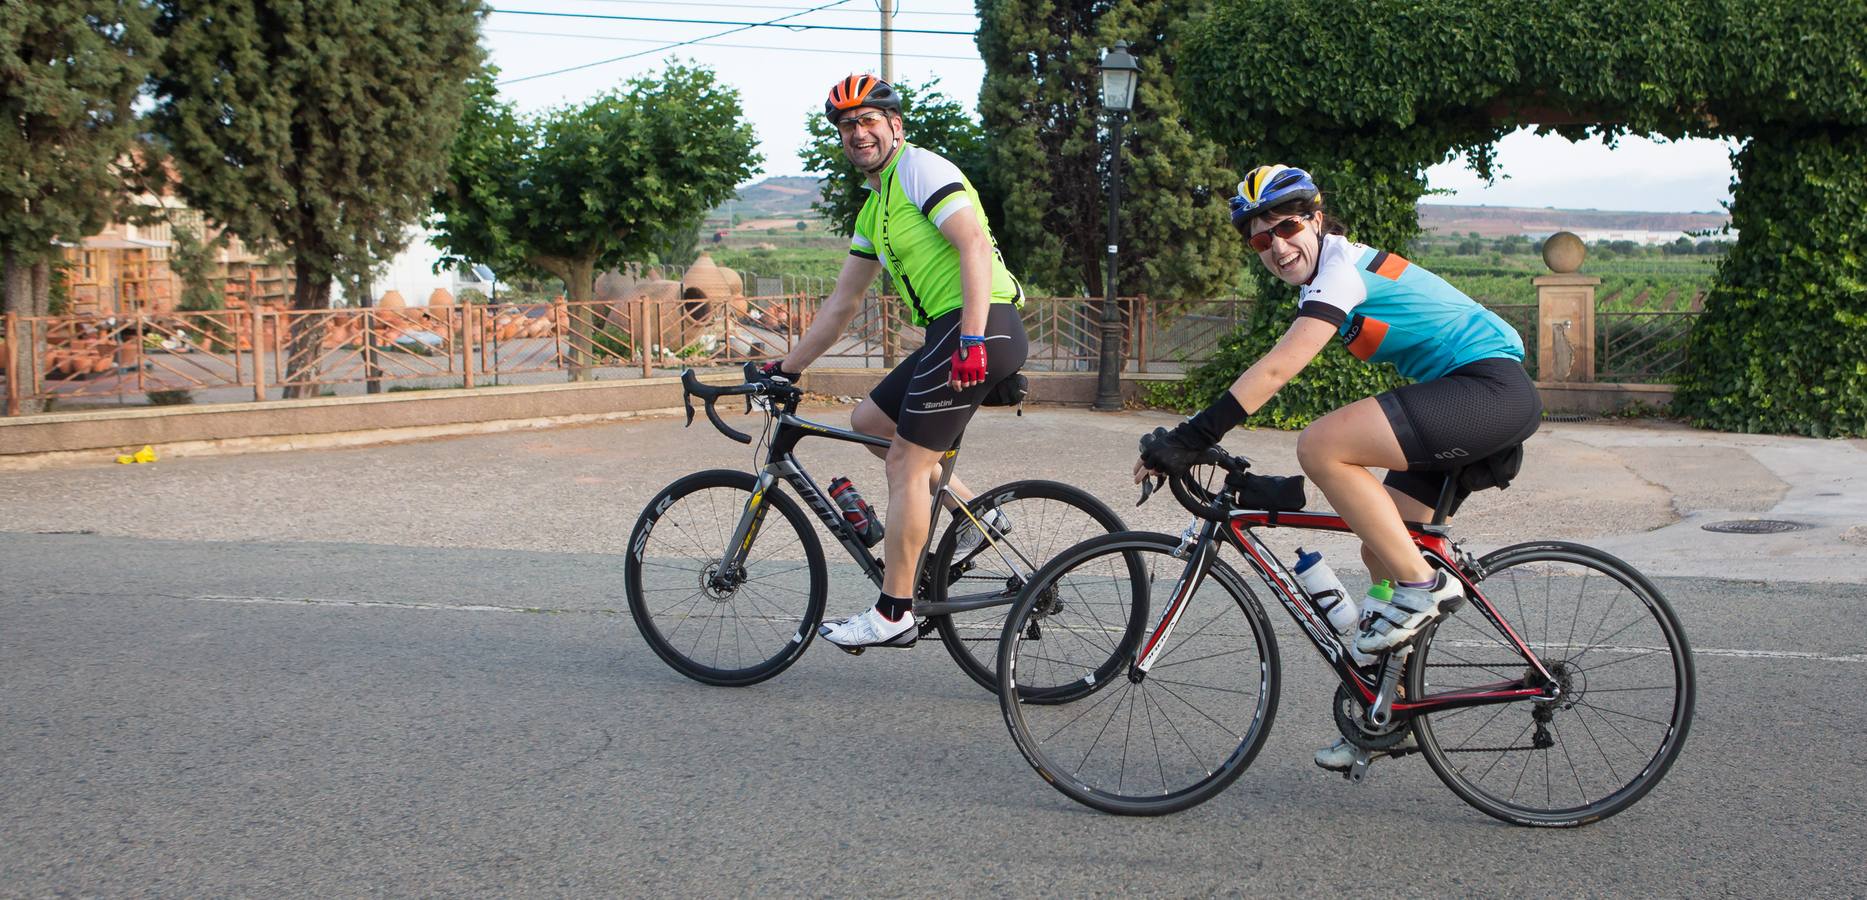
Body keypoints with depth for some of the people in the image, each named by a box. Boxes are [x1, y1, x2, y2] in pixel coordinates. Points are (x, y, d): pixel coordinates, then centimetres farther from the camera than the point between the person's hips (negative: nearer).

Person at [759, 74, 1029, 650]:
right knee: (867, 422, 16)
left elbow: (975, 246, -18)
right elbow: (843, 303, 27)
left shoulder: (921, 169, -5)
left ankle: (894, 614, -3)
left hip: (980, 325, -10)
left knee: (907, 462, -8)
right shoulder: (874, 209, 24)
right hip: (947, 333, 10)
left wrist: (972, 341, -26)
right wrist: (787, 368, 27)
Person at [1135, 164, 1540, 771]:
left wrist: (1192, 438, -27)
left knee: (1319, 447, -24)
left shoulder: (1343, 264, -15)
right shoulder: (1326, 275, 15)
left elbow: (1277, 369, -24)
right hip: (1466, 401, 10)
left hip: (1491, 386, -10)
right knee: (1381, 550, 10)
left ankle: (1421, 586, -13)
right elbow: (1278, 371, 20)